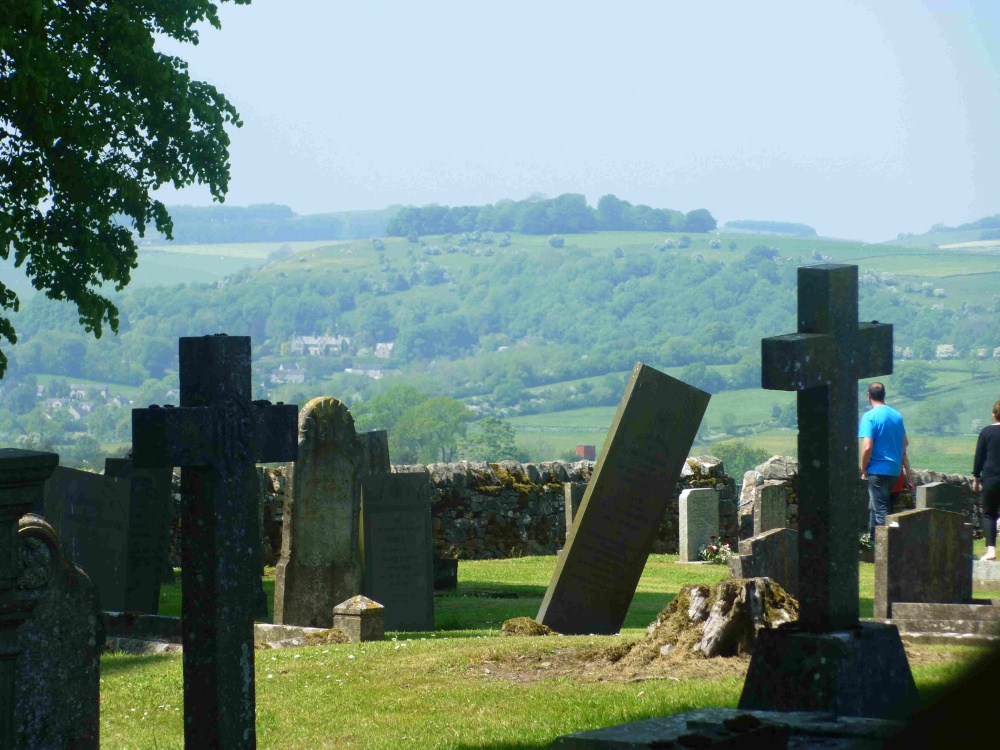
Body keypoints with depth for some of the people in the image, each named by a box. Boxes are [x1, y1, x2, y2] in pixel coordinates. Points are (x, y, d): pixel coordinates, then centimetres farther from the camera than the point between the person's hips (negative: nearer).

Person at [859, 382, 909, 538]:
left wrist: (863, 470, -8)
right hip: (894, 470, 7)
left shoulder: (870, 416, -13)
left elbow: (867, 447, -20)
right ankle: (873, 537, 29)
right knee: (875, 506, 21)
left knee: (881, 509, -5)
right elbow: (905, 443, 19)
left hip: (877, 469, -7)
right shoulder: (897, 415, 8)